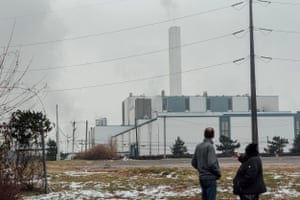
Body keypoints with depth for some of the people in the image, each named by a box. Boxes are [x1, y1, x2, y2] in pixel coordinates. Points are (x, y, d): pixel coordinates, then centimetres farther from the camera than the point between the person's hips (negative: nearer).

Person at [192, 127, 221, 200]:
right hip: (210, 178, -7)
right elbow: (212, 163, -22)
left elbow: (194, 163, 11)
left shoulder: (198, 146, 7)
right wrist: (218, 173, -7)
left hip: (202, 177, 7)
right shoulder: (209, 146, -15)